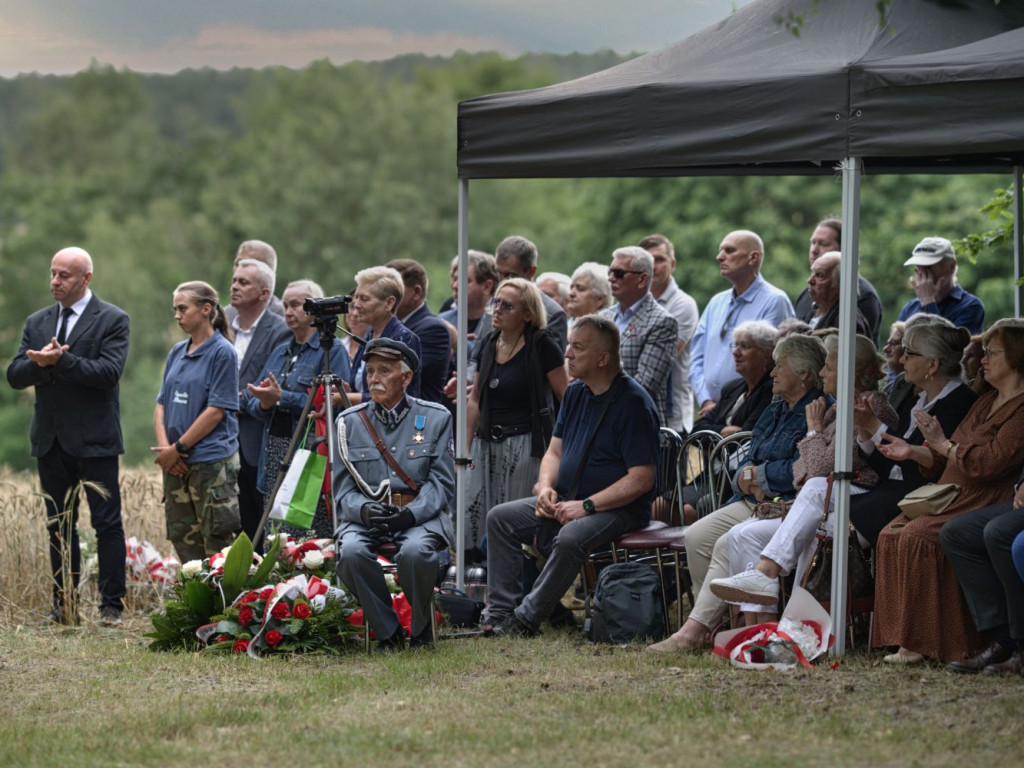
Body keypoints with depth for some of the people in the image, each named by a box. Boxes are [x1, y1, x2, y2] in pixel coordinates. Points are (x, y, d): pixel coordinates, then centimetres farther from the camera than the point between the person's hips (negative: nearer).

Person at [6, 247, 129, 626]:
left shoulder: (112, 320, -3)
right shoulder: (37, 322, 13)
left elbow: (109, 371, -16)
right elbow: (15, 375, 5)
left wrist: (60, 361, -22)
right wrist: (41, 364, -16)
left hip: (94, 439, -5)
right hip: (51, 440, 5)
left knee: (107, 523, -2)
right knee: (59, 525, 8)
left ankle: (111, 605, 2)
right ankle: (64, 605, 13)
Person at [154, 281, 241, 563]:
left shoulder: (222, 352, -7)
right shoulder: (177, 352, 14)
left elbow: (217, 410, -12)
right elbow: (162, 404, 14)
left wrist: (178, 448, -12)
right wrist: (164, 446, -3)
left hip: (212, 463, -7)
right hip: (176, 465, 7)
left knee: (216, 542, -6)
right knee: (183, 540, 9)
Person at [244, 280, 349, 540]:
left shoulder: (332, 350, -2)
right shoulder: (279, 352, 20)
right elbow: (252, 404, 17)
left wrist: (282, 398, -17)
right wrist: (264, 403, -6)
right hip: (274, 455, 7)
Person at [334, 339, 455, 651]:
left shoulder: (435, 418, 5)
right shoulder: (350, 422, 10)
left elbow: (441, 483, 0)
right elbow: (343, 489, 7)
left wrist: (411, 514, -19)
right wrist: (364, 510, -17)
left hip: (421, 515, -2)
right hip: (366, 517, 2)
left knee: (416, 551, -35)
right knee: (351, 552, -32)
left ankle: (421, 627, -5)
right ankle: (387, 632, -11)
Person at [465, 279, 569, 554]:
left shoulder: (543, 346, -6)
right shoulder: (488, 345, 12)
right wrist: (464, 448, 13)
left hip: (526, 445, -6)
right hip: (487, 443, 6)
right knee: (472, 521, -3)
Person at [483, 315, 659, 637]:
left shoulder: (633, 402, -16)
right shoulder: (576, 393, 10)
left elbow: (642, 478, -20)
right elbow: (555, 451, 17)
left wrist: (586, 506, -24)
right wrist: (546, 488, -6)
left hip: (618, 510, -9)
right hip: (566, 501, 9)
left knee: (571, 537, -37)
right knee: (500, 518, -2)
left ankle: (526, 619, -26)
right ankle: (501, 612, -9)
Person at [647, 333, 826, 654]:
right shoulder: (775, 410, 22)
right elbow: (749, 460, 22)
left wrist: (758, 474, -5)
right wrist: (746, 477, -3)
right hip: (753, 501, 10)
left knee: (728, 545, -27)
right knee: (697, 536, -10)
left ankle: (693, 631, -28)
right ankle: (711, 620, -6)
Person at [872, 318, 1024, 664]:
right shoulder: (985, 403, 22)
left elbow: (989, 463, -19)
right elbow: (944, 463, 23)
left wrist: (941, 443, -11)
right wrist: (914, 452, 7)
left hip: (985, 502, -10)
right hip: (951, 498, 10)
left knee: (918, 538, -29)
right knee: (891, 535, -12)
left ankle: (923, 642, -24)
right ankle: (906, 638, -15)